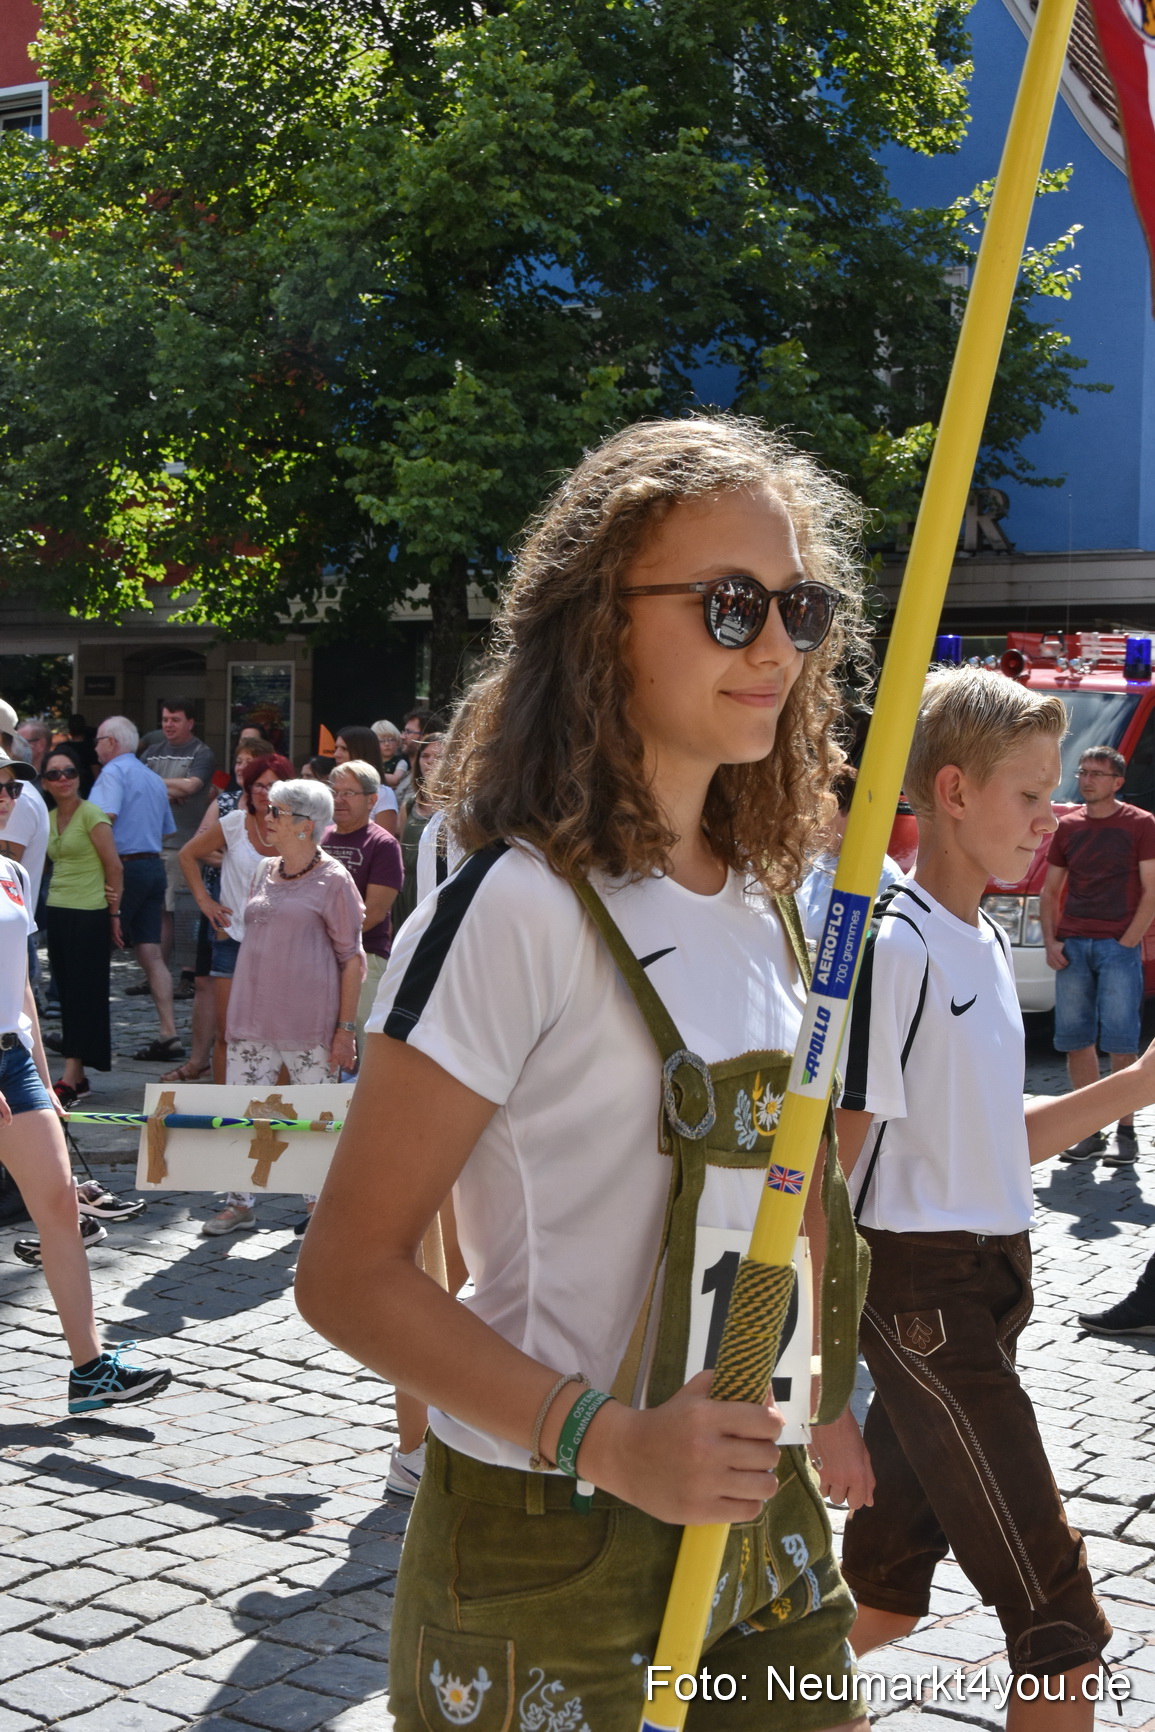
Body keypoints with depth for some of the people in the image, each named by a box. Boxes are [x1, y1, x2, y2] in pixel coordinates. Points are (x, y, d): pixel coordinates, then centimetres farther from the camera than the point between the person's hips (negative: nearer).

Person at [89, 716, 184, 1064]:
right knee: (152, 954, 4)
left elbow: (105, 817, -22)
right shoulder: (155, 779, 19)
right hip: (154, 866, 8)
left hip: (123, 866, -8)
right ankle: (168, 1034, -1)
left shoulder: (114, 771, -7)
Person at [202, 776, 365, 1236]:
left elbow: (352, 960, -7)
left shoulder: (332, 880, -6)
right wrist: (237, 1011, 17)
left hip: (310, 1024, -6)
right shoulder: (264, 871, 11)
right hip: (253, 1018, 6)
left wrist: (345, 1029, -11)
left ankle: (319, 1202, 19)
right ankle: (240, 1203, 15)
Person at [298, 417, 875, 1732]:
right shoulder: (516, 911, -18)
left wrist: (822, 1413, 14)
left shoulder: (765, 908, 5)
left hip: (761, 1521, 7)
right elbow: (348, 1273, -18)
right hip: (555, 1549, -7)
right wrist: (611, 1444, -24)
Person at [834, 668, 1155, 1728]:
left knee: (888, 1595, 17)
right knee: (1060, 1621, -4)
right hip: (923, 1293, -9)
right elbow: (823, 1176, -18)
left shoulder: (988, 942, 12)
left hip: (987, 1283, 9)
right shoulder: (892, 947, -17)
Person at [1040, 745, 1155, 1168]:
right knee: (1075, 1039, 3)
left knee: (1120, 1042, -6)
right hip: (1072, 946, 4)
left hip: (1118, 945, -4)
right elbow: (1050, 890, 16)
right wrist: (1050, 941, 3)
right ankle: (1090, 1132, 11)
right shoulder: (1068, 826, 13)